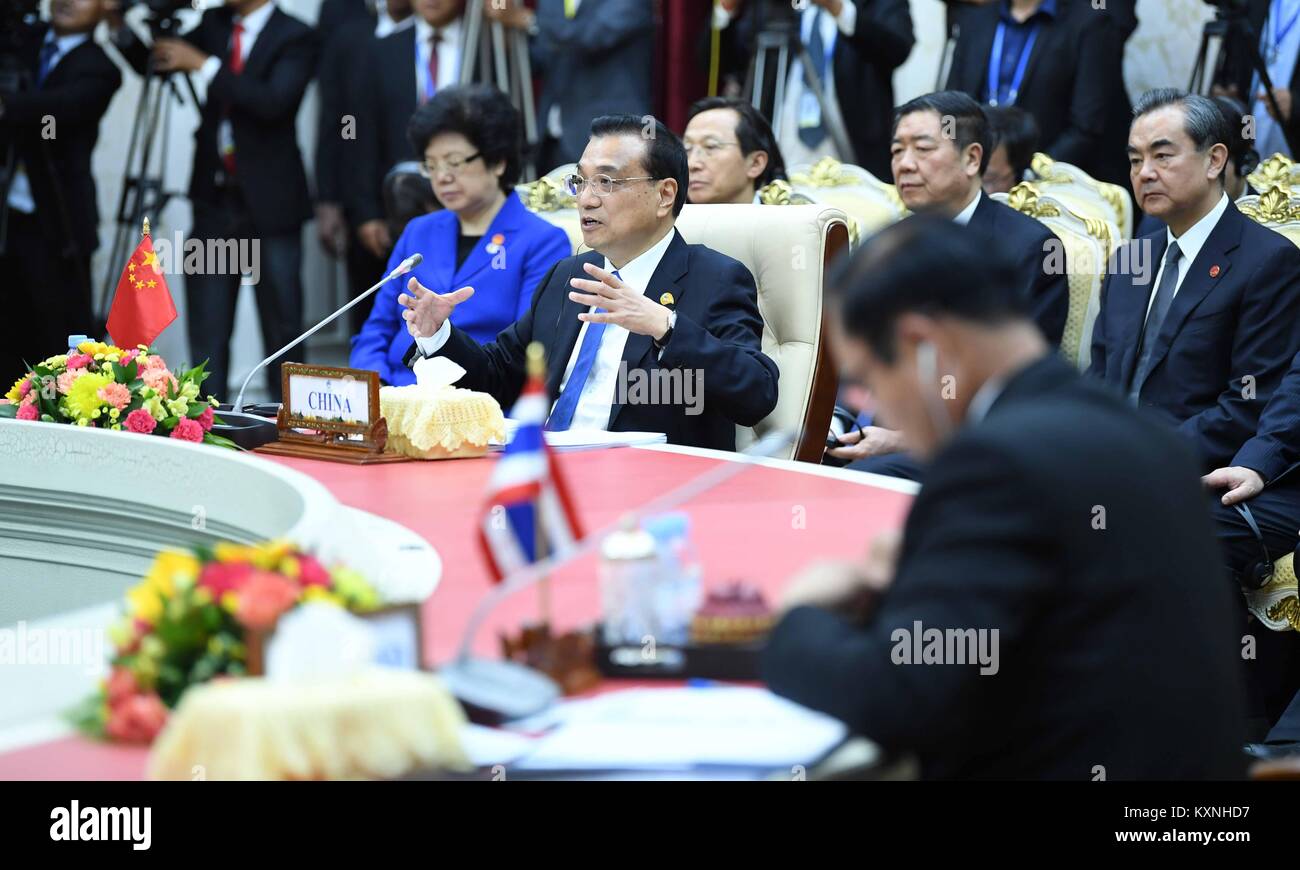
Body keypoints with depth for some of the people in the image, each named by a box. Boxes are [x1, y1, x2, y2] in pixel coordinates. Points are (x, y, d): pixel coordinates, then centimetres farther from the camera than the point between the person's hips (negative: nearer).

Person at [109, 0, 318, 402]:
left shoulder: (295, 37, -7)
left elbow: (273, 102, -21)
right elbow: (155, 63, 9)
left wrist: (204, 65, -22)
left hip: (269, 202, -5)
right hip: (215, 199, 5)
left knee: (282, 326, 2)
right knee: (206, 332, 3)